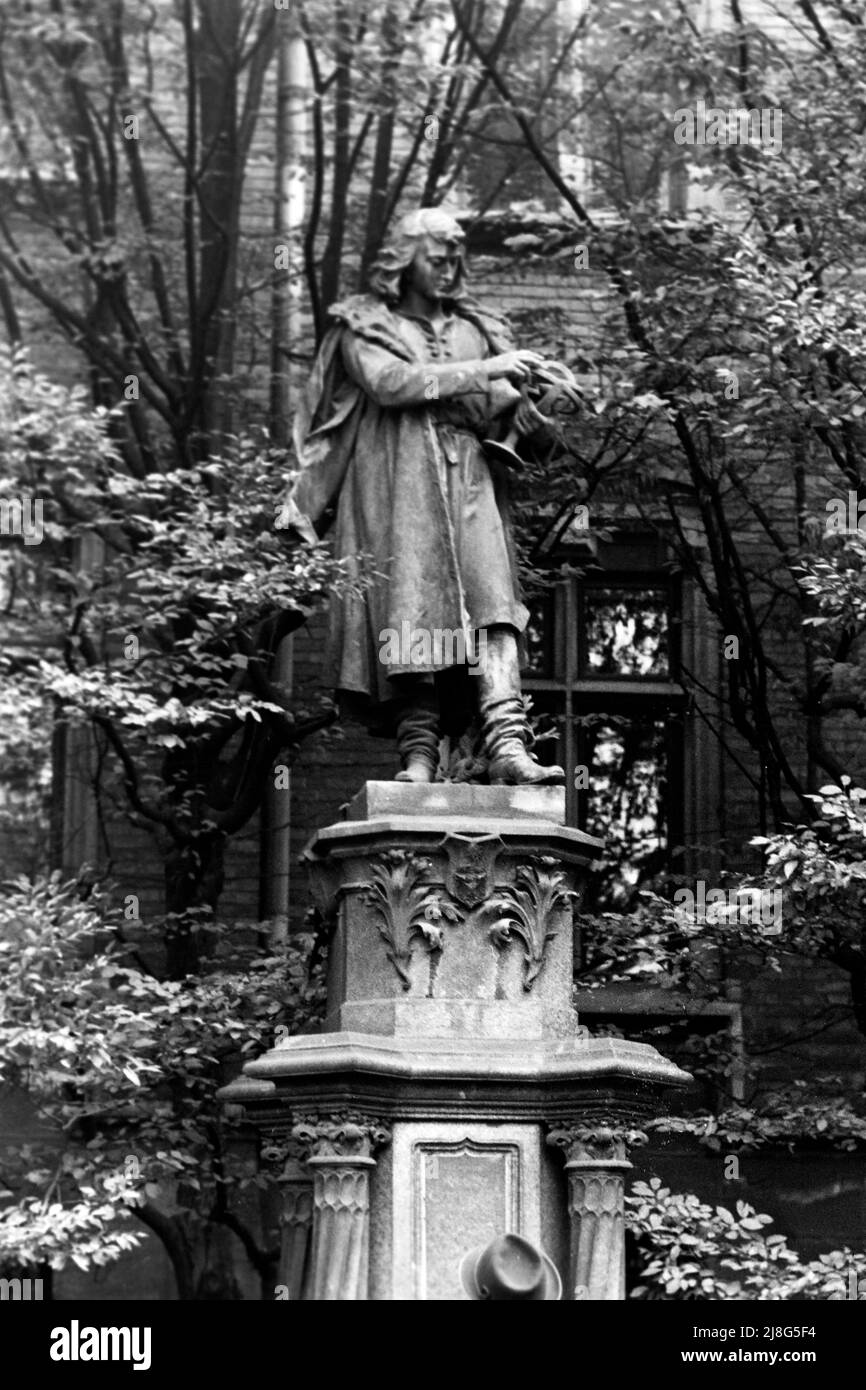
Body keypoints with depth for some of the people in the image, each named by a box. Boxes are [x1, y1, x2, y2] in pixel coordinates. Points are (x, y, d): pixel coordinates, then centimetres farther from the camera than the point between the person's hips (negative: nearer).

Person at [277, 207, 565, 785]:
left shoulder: (477, 329, 22)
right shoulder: (366, 326, 11)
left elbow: (504, 409, 14)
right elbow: (389, 383, -8)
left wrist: (513, 400, -11)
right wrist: (480, 372, -10)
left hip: (468, 483, 2)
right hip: (396, 485, -2)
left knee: (490, 605, -16)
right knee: (410, 613, -12)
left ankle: (506, 743, -29)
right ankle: (419, 752, -13)